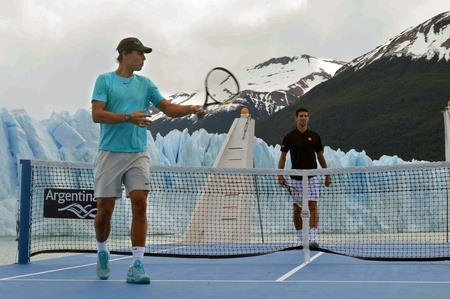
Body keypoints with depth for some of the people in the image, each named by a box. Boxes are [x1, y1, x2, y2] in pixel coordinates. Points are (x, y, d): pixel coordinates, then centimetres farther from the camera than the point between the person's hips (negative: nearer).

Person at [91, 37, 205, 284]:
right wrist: (128, 118, -20)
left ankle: (136, 266, -8)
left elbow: (168, 108, 6)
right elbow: (97, 115, -8)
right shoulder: (105, 80, 3)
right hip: (110, 153, -2)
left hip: (138, 155, 2)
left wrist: (191, 109, -12)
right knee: (105, 209, 3)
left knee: (140, 204, -10)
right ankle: (102, 252, 30)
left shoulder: (145, 84, 13)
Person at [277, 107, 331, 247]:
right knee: (297, 209, 5)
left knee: (313, 207, -9)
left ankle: (313, 238, -13)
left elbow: (320, 156, 11)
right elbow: (283, 156, 3)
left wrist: (327, 175, 9)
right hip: (295, 178, 0)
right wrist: (280, 175, -7)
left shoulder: (315, 136, 4)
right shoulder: (289, 137, 1)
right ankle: (300, 239, 16)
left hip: (312, 177, 0)